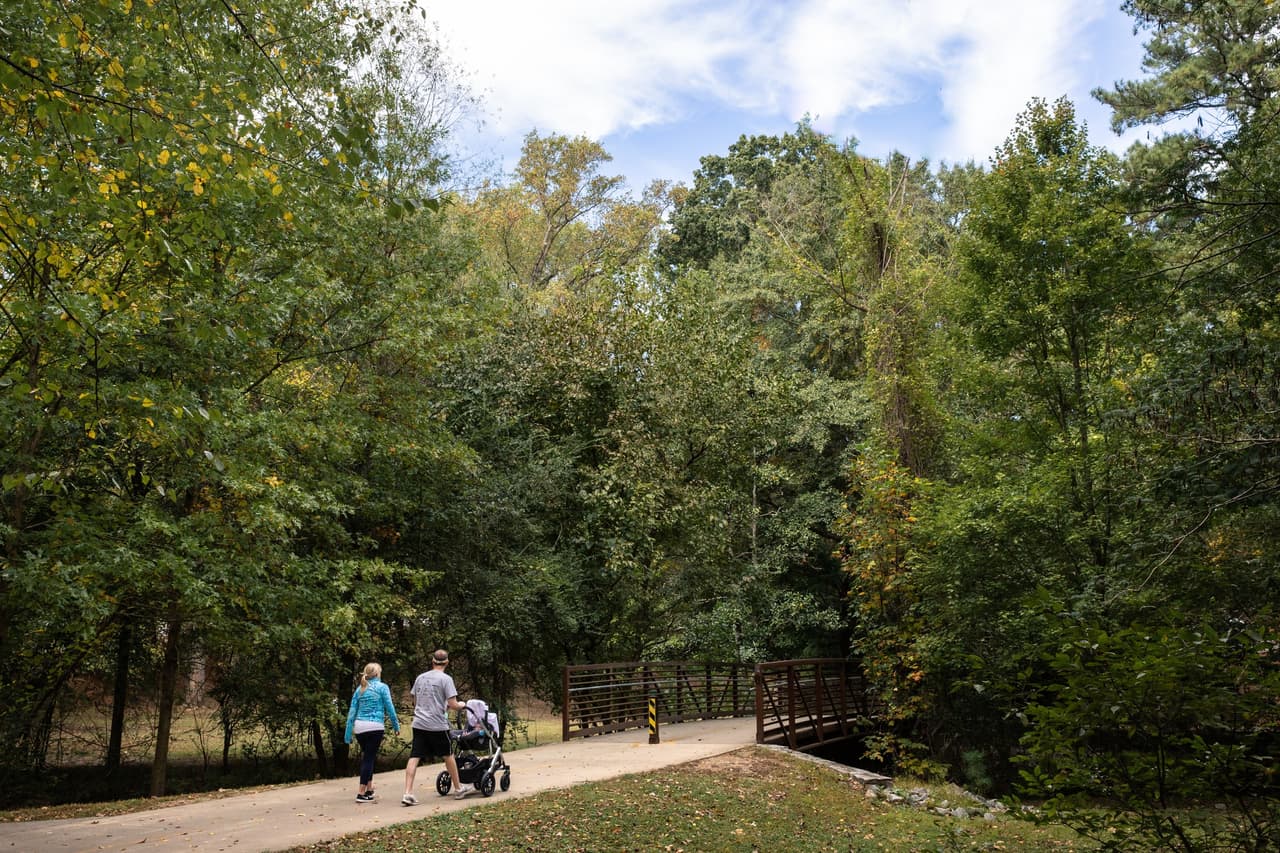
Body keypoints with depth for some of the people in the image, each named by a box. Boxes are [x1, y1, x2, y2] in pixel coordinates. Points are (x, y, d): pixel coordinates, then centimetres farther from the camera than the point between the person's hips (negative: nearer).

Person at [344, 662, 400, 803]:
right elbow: (390, 708, -2)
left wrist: (348, 733, 13)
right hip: (375, 727, -5)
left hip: (359, 727, 5)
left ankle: (369, 789, 22)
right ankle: (361, 793, -4)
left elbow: (352, 711, 10)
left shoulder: (360, 689, 12)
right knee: (369, 758, -2)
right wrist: (396, 726, 7)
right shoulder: (382, 687, 0)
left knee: (365, 757, 18)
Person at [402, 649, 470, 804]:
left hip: (419, 724, 4)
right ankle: (458, 789, 25)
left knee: (414, 757, 1)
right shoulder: (445, 679, -7)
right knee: (448, 756, 12)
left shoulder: (420, 678, 11)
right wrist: (461, 705, 11)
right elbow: (453, 705, -11)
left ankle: (407, 793, -8)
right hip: (437, 725, -4)